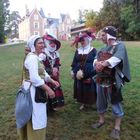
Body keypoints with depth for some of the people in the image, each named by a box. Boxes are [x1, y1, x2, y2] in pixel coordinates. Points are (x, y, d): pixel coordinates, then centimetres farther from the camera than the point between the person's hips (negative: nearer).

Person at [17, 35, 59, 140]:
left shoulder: (36, 57, 12)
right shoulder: (32, 57, -21)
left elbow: (42, 73, 16)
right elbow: (35, 78, -30)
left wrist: (52, 81, 7)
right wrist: (48, 89, -25)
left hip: (36, 89, 11)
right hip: (33, 90, -11)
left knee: (36, 117, 24)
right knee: (36, 117, 3)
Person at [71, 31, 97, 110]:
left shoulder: (93, 50, -6)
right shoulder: (78, 51, 8)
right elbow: (74, 62, 13)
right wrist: (73, 71, 9)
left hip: (89, 74, -4)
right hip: (78, 74, 5)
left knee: (89, 89, 4)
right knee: (80, 89, 10)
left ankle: (89, 103, 24)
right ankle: (82, 103, 26)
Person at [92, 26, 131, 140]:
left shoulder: (120, 46, -11)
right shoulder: (104, 48, 12)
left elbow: (116, 59, -29)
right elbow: (96, 59, 4)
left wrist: (103, 64, -30)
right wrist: (97, 63, -18)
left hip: (113, 81, -7)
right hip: (101, 79, 7)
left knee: (116, 103, 6)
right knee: (100, 102, 18)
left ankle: (117, 128, 21)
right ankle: (101, 120, 39)